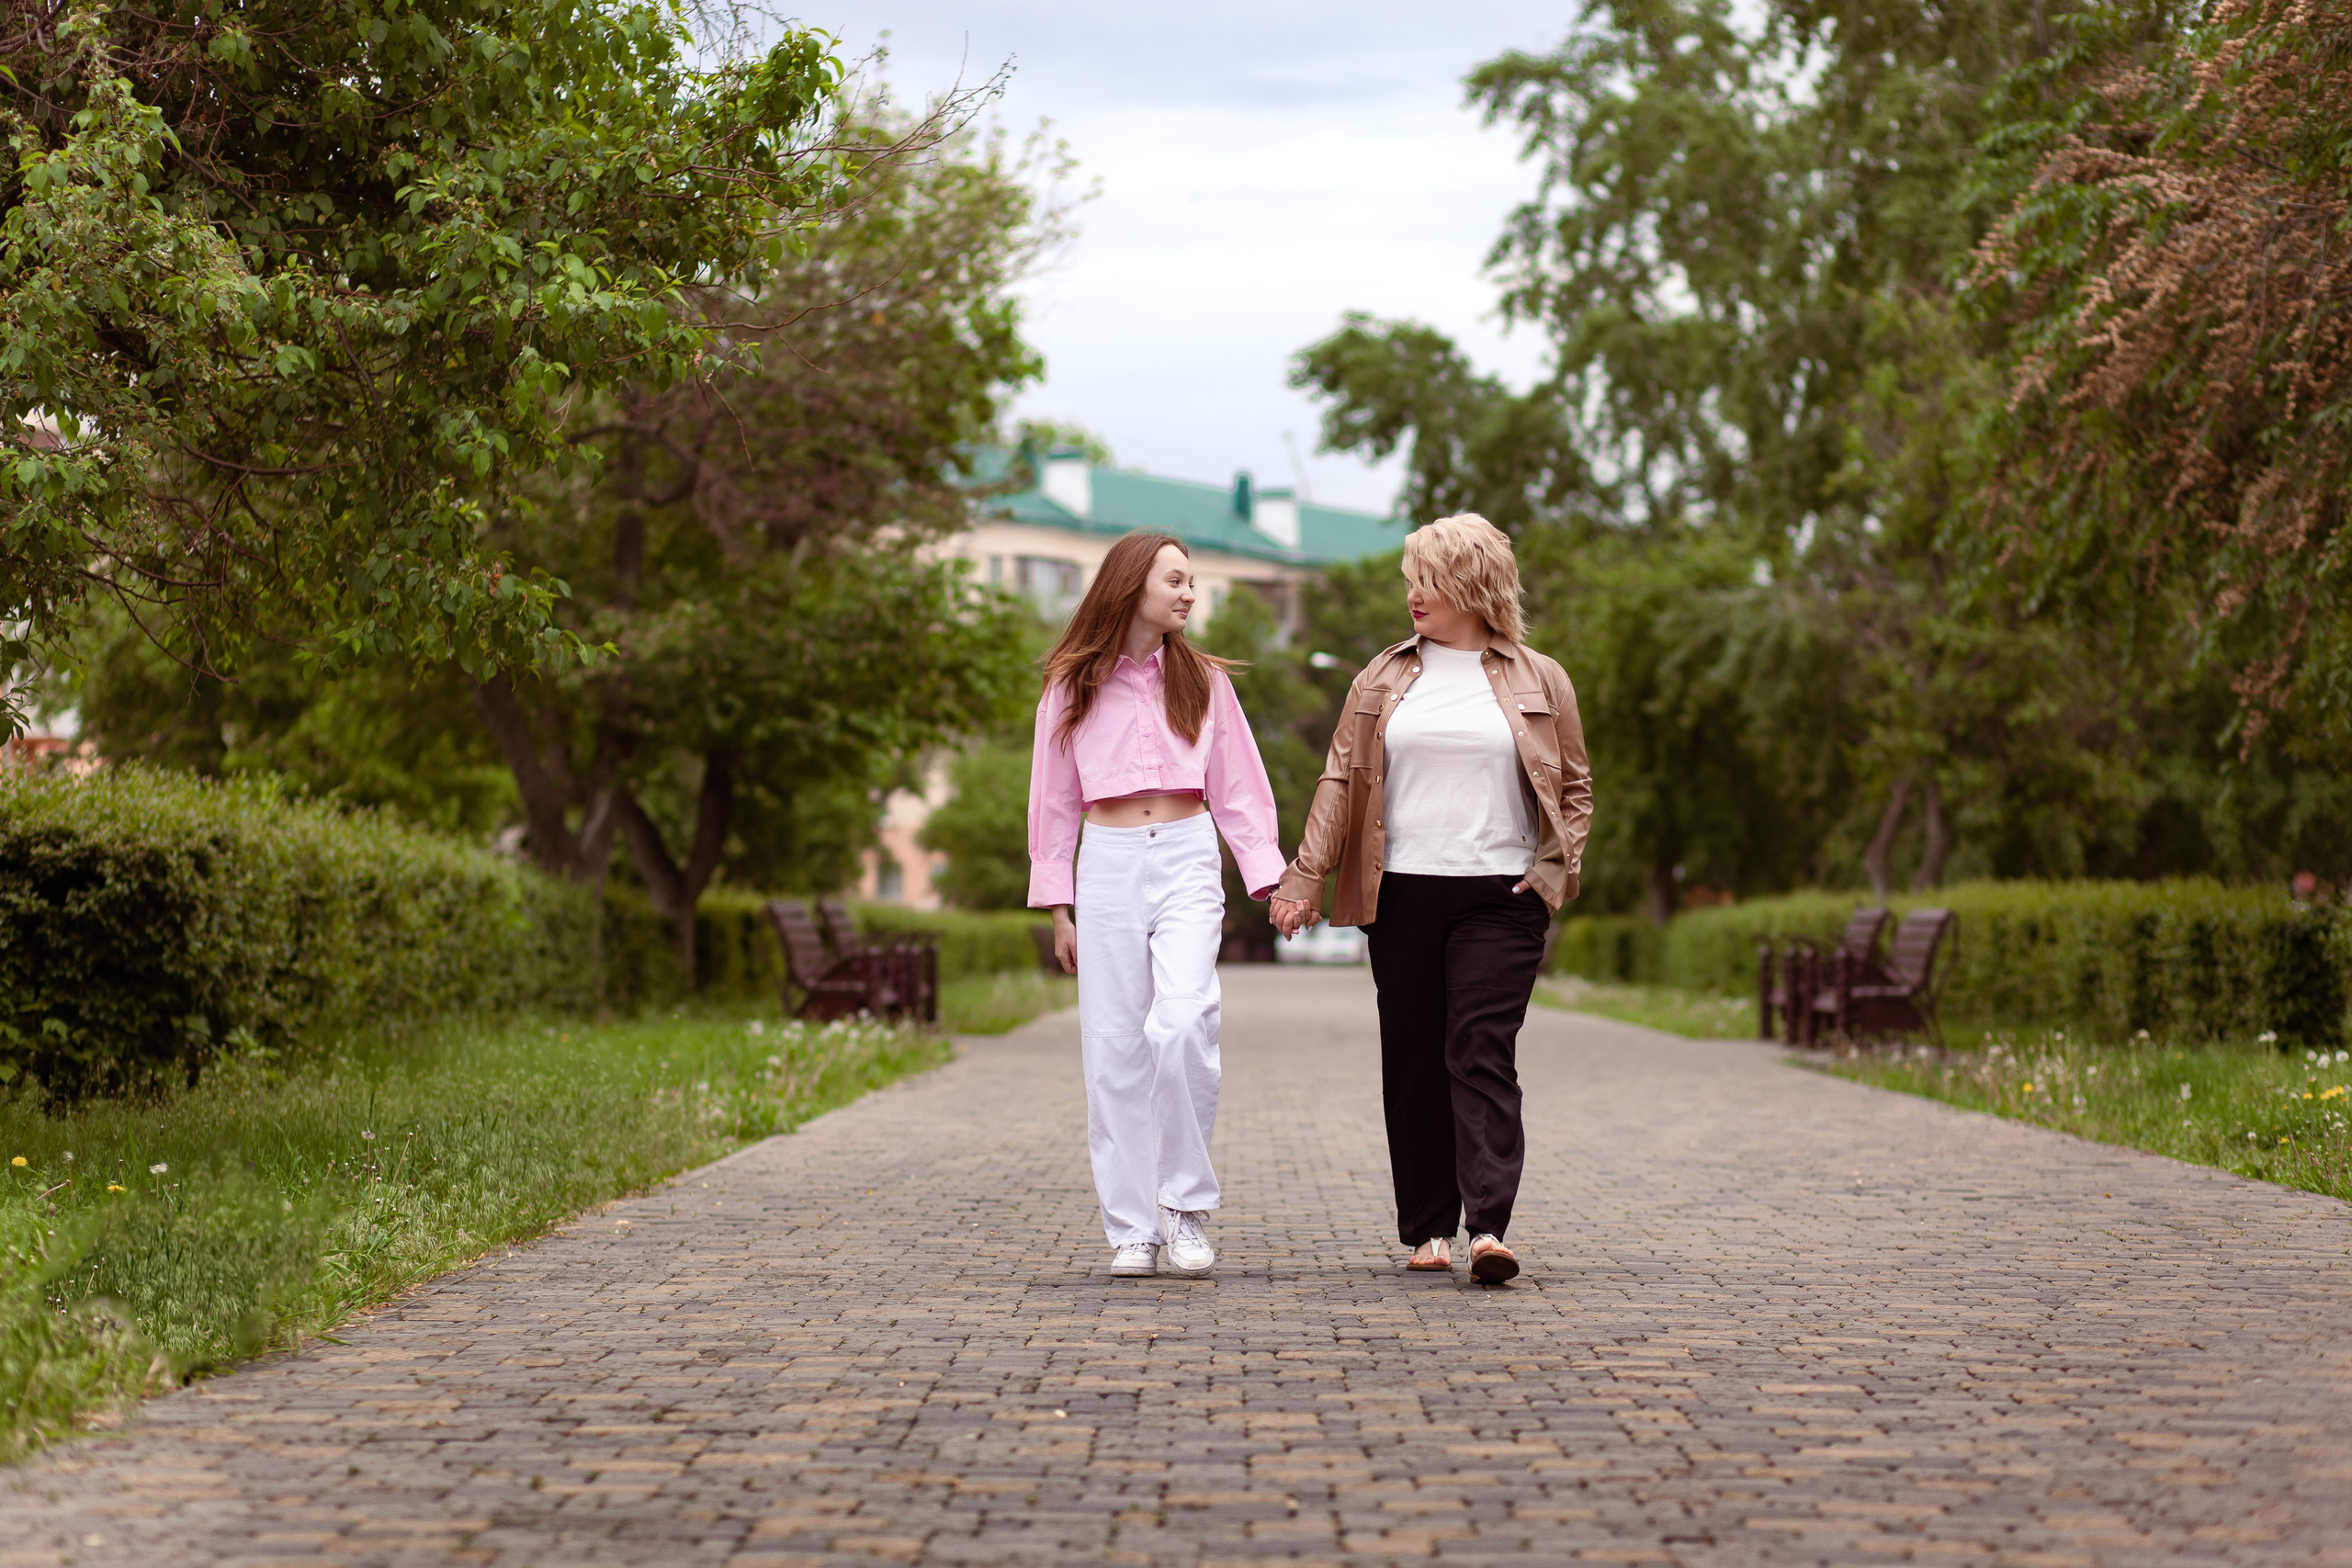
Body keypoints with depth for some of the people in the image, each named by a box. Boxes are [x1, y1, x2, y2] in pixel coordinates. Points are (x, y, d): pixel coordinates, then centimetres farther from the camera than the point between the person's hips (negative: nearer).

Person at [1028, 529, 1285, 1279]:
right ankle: (1131, 1229, 6)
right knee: (1114, 1048, -1)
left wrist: (1270, 880, 1)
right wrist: (1058, 908, 7)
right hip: (1108, 866, 0)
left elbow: (1239, 787, 11)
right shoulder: (1072, 686, 7)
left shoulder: (1202, 680, 10)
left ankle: (1186, 1203, -5)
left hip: (1187, 861, 0)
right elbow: (1054, 800, 11)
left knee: (1181, 1025, -20)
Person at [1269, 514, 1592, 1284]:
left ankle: (1489, 1227, -17)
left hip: (1499, 896, -2)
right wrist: (1304, 877, 1)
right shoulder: (1384, 679, 11)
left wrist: (1555, 866, -2)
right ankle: (1428, 1228, 12)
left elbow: (1574, 786, 12)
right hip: (1401, 894, 2)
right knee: (1414, 1062, 4)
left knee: (1483, 1054, -12)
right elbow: (1341, 780, 9)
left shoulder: (1539, 681, 7)